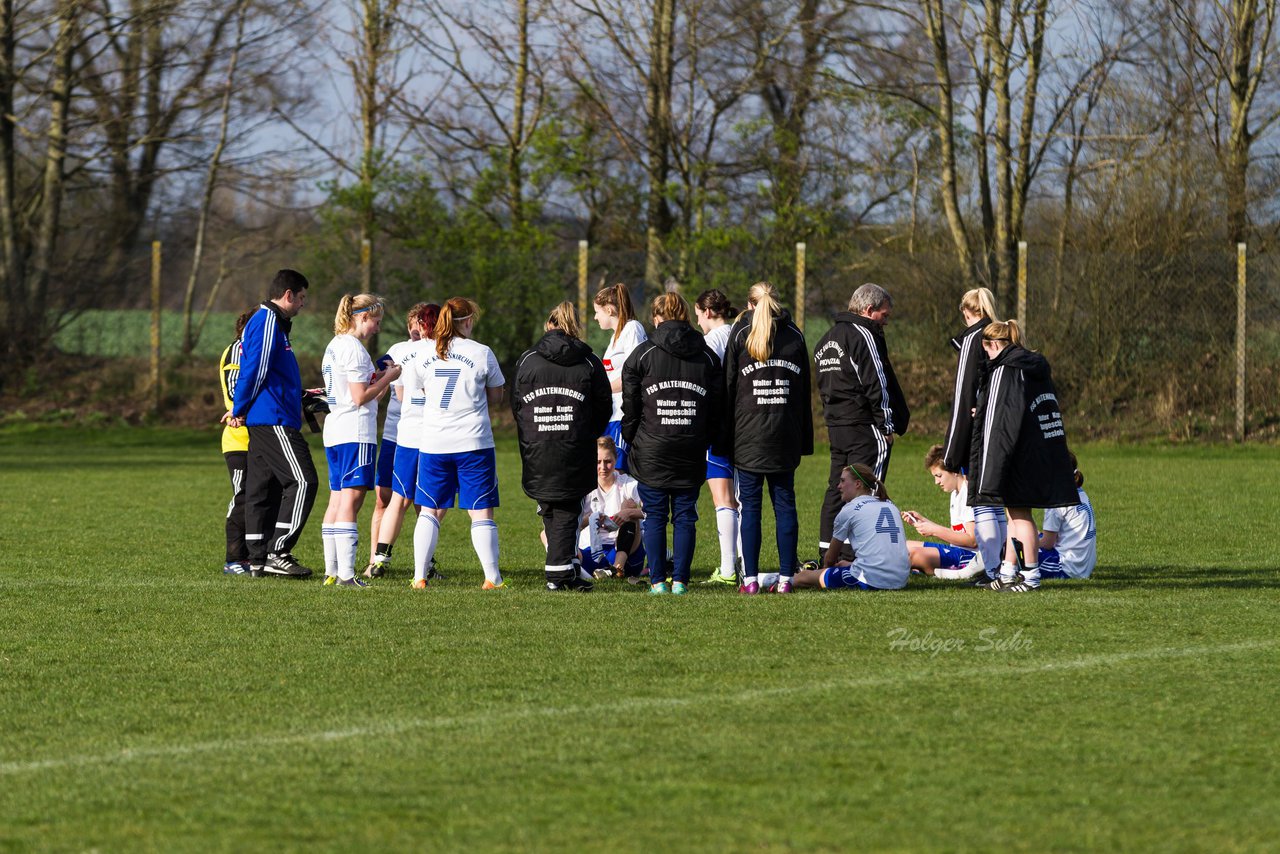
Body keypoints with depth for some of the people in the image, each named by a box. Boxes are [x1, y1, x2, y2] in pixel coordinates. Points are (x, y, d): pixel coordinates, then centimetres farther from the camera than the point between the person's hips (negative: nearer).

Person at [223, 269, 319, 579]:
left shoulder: (267, 321, 21)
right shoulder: (268, 322, -12)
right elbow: (254, 370, -16)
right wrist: (239, 411, -10)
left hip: (262, 423, 11)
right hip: (273, 420, -11)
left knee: (263, 490, 9)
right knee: (303, 482, -13)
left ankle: (259, 560, 10)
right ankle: (278, 553, -16)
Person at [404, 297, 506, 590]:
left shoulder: (423, 356, 2)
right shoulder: (481, 354, -4)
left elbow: (413, 395, 12)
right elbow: (495, 397, 6)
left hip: (433, 442, 2)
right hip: (474, 443, -2)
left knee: (429, 511, 11)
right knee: (481, 511, 2)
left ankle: (420, 576, 6)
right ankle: (492, 577, 0)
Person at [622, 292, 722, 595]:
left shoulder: (643, 354, -2)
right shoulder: (707, 356, 7)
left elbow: (631, 405, -1)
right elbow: (717, 405, 8)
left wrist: (631, 439, 10)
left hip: (652, 451, -2)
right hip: (691, 452, 2)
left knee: (654, 516, 4)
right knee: (685, 516, 6)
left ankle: (658, 581, 2)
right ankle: (680, 580, 3)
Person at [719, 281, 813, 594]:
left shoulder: (740, 334, 0)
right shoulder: (794, 336, 9)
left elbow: (728, 386, -1)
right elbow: (805, 390, 10)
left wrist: (724, 438, 2)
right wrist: (804, 439, 13)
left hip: (748, 433, -2)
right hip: (785, 435, 2)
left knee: (750, 505, 0)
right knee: (784, 502, 6)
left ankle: (750, 579, -4)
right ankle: (786, 577, 3)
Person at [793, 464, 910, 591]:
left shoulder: (849, 510, 2)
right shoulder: (890, 506, 20)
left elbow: (830, 559, 12)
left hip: (870, 580, -7)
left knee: (804, 576, 7)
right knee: (843, 564, 34)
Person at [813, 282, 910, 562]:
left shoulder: (828, 338, 20)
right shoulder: (864, 335, -11)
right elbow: (876, 384, -15)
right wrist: (887, 426, -10)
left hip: (835, 424, 9)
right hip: (864, 427, -9)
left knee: (836, 490, 12)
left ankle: (827, 553, 12)